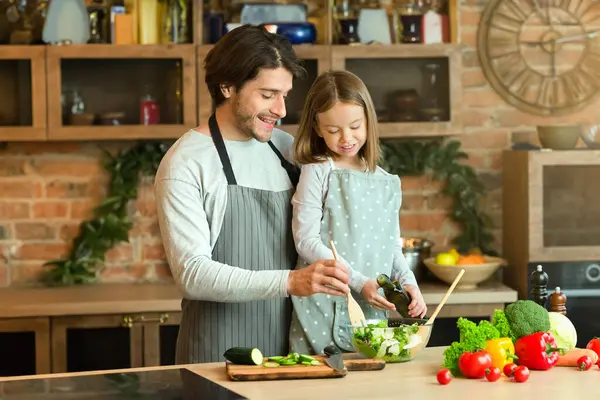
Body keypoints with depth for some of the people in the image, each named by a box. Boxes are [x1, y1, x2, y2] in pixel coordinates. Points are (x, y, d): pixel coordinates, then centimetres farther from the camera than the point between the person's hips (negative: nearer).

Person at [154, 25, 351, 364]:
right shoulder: (185, 164, -10)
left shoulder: (287, 148, 8)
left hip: (289, 348, 5)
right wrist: (289, 282, -30)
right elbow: (192, 273, -19)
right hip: (217, 357, -5)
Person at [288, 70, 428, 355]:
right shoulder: (317, 173, -3)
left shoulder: (386, 183, 11)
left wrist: (408, 283, -2)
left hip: (372, 311, 4)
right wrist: (359, 282, -15)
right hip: (324, 313, -4)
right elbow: (306, 241, -10)